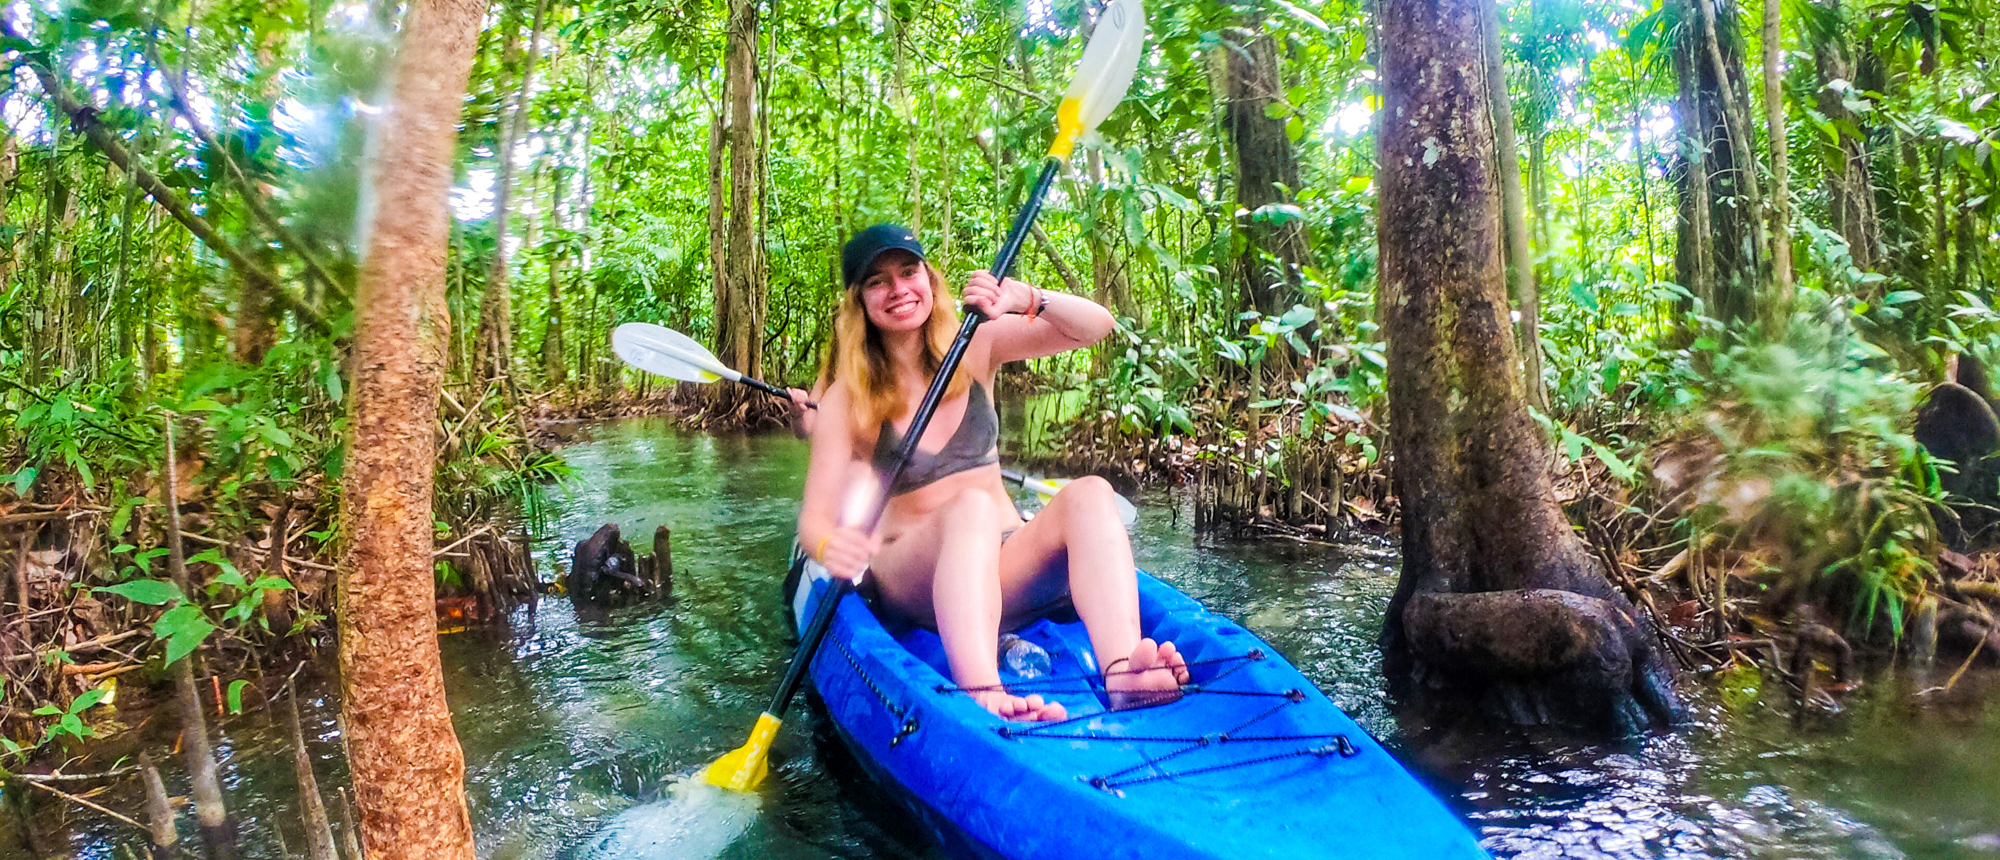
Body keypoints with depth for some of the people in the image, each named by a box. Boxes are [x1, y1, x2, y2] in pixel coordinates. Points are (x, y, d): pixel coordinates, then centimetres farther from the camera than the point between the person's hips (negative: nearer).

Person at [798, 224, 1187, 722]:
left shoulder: (974, 349, 5)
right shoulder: (848, 400, -3)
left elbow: (1095, 326, -4)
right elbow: (814, 516, -12)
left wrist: (1024, 299, -24)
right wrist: (830, 547, -36)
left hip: (1003, 567, 3)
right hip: (909, 580, -3)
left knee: (1089, 495, -26)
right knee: (972, 506, -35)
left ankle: (1123, 675, -49)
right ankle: (982, 696, -57)